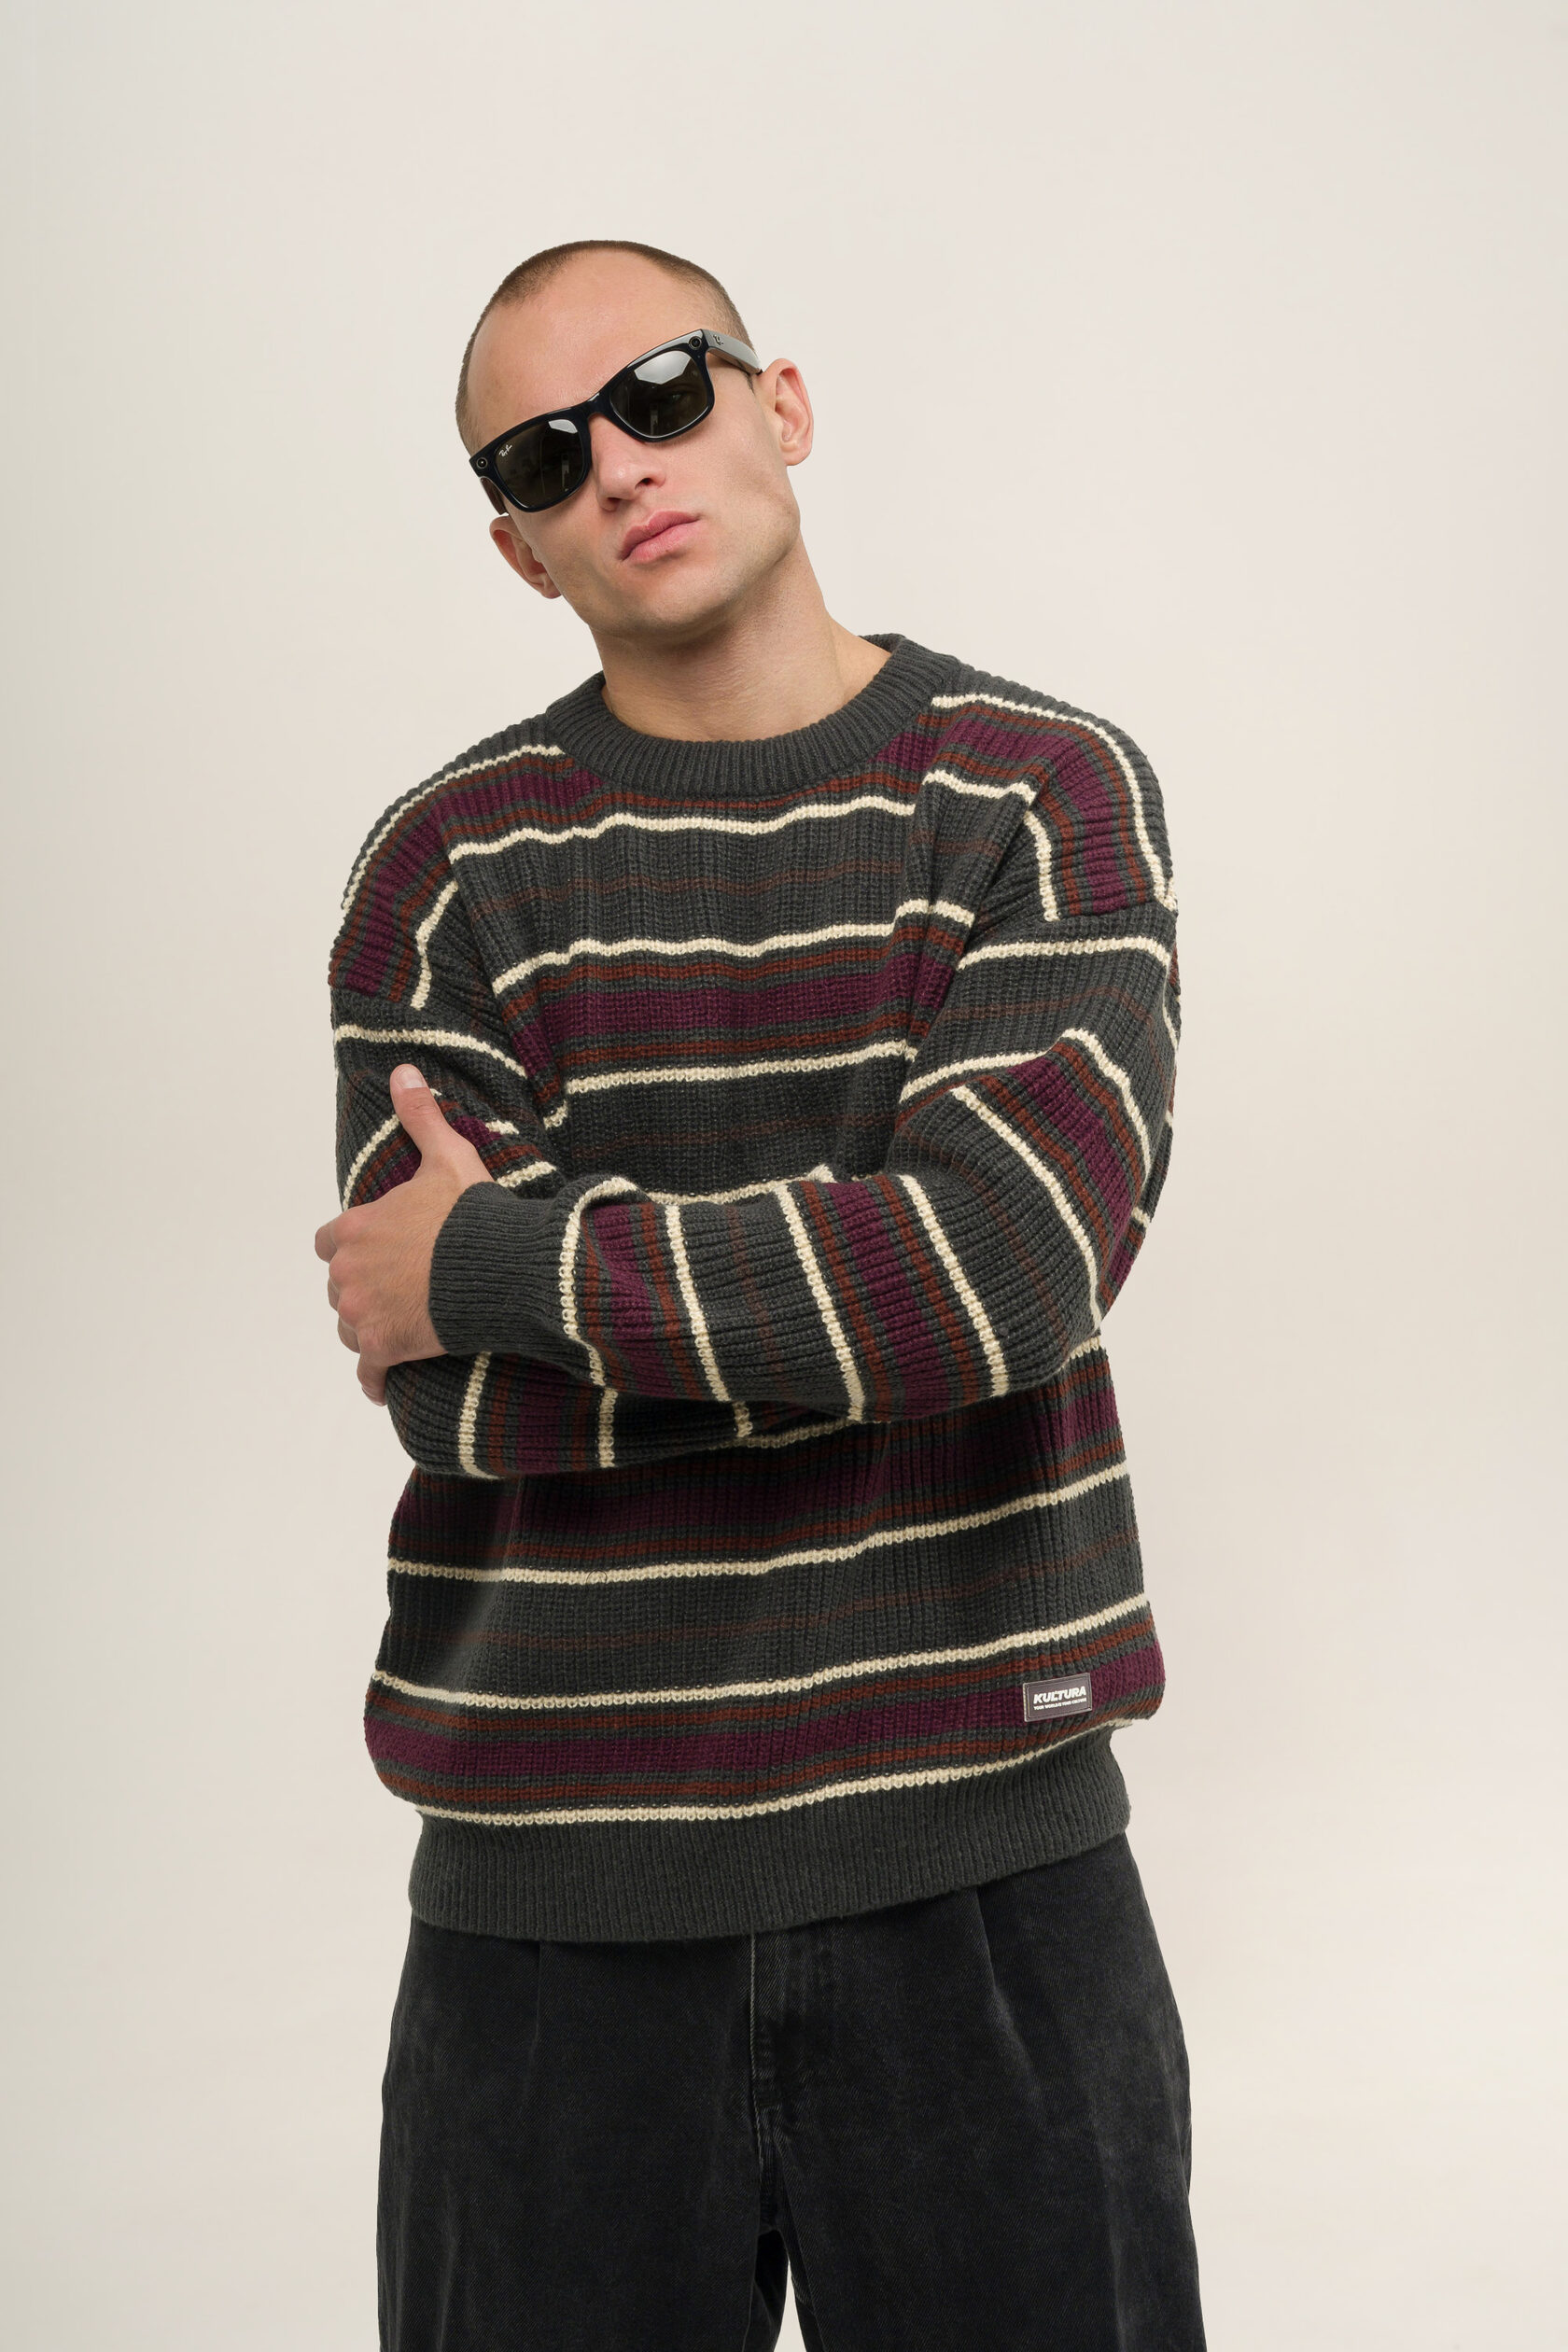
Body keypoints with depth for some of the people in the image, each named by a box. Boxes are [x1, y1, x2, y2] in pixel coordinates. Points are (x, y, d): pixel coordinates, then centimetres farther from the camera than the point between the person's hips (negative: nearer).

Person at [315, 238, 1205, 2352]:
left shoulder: (1043, 792, -1)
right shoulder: (453, 867, 2)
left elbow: (1018, 1257, -18)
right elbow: (447, 1393, -9)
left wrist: (503, 1256, -12)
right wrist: (874, 1289, -12)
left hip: (981, 1844, -1)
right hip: (554, 1878, 1)